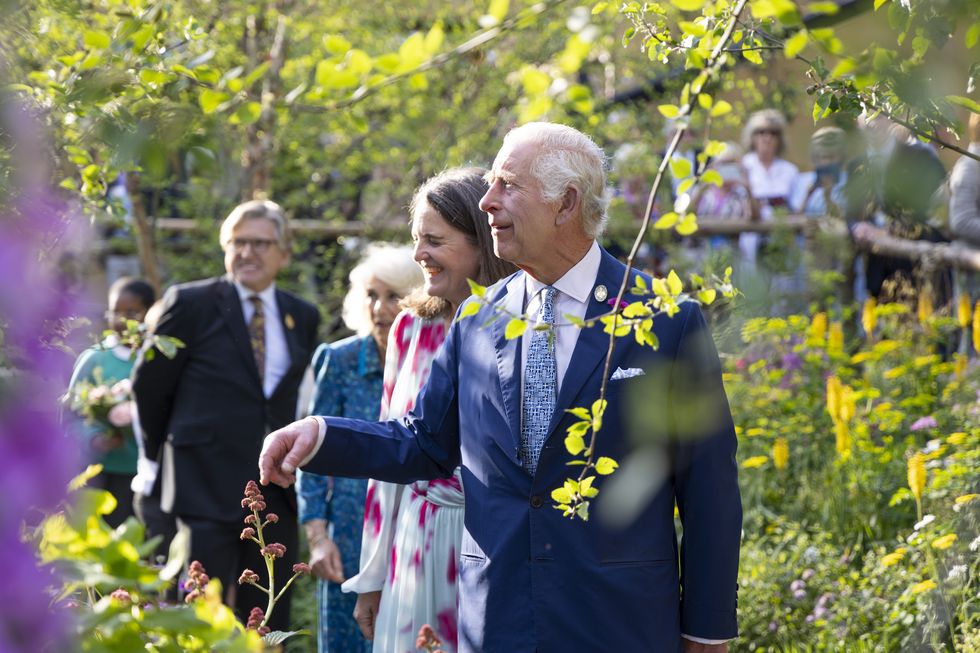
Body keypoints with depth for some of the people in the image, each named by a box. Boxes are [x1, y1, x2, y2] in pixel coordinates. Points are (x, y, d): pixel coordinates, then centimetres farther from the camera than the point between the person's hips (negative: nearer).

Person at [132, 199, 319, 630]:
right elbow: (148, 385, 3)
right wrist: (167, 451, 12)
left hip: (276, 493, 4)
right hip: (207, 488, -4)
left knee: (269, 627, 7)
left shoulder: (303, 317, 10)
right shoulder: (191, 304, -3)